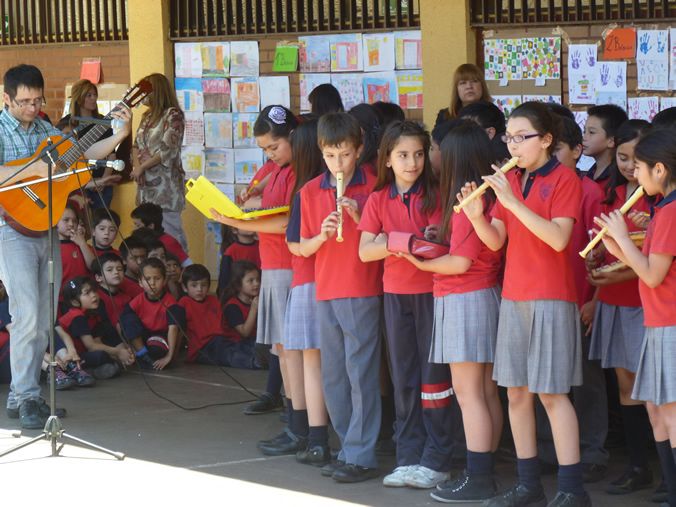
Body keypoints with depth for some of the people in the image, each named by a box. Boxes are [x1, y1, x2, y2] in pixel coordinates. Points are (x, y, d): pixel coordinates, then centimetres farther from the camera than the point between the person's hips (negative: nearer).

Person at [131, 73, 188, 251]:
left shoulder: (172, 115, -6)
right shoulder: (147, 116, 19)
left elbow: (168, 151, -13)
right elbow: (136, 145, 16)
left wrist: (142, 167, -10)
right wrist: (137, 166, -4)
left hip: (165, 184, -8)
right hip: (146, 183, 8)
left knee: (169, 232, -10)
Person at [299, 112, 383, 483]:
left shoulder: (373, 187, -3)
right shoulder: (311, 192, 9)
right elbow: (304, 247, 10)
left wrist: (360, 218, -16)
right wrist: (322, 235, -10)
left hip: (363, 291, -5)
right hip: (326, 291, 5)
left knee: (360, 372, -6)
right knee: (333, 375, 9)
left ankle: (361, 456, -4)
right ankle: (349, 448, 18)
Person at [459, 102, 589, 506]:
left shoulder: (564, 178, -7)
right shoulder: (510, 180, 12)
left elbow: (558, 238, -19)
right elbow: (496, 241, 7)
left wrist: (513, 202, -25)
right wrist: (477, 216, -13)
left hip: (550, 298, -6)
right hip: (514, 297, 6)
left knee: (551, 392, -8)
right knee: (517, 393, 6)